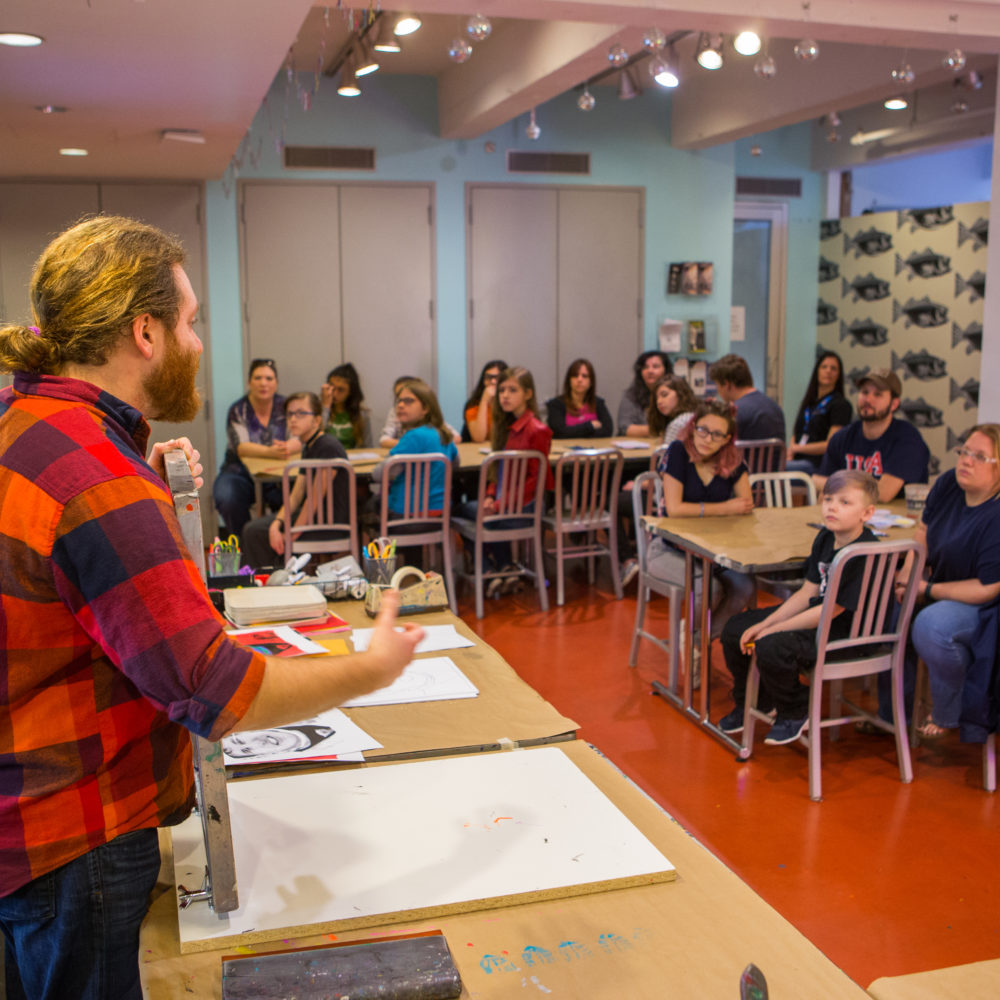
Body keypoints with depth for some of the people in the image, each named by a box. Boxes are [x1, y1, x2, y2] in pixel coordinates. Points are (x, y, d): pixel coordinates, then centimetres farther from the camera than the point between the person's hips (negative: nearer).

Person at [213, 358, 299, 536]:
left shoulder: (284, 407, 3)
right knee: (227, 500, -32)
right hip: (241, 474, -1)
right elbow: (241, 448, -19)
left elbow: (299, 440, -9)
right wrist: (271, 452, -39)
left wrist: (287, 448, -36)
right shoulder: (238, 411, -3)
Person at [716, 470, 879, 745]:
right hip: (817, 616, 10)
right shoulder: (825, 538, 3)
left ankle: (795, 712, -1)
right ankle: (755, 702, 30)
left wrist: (773, 629, -18)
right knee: (734, 630, 8)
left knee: (771, 648, -32)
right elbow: (808, 592, 7)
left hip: (845, 632, -10)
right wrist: (763, 624, -2)